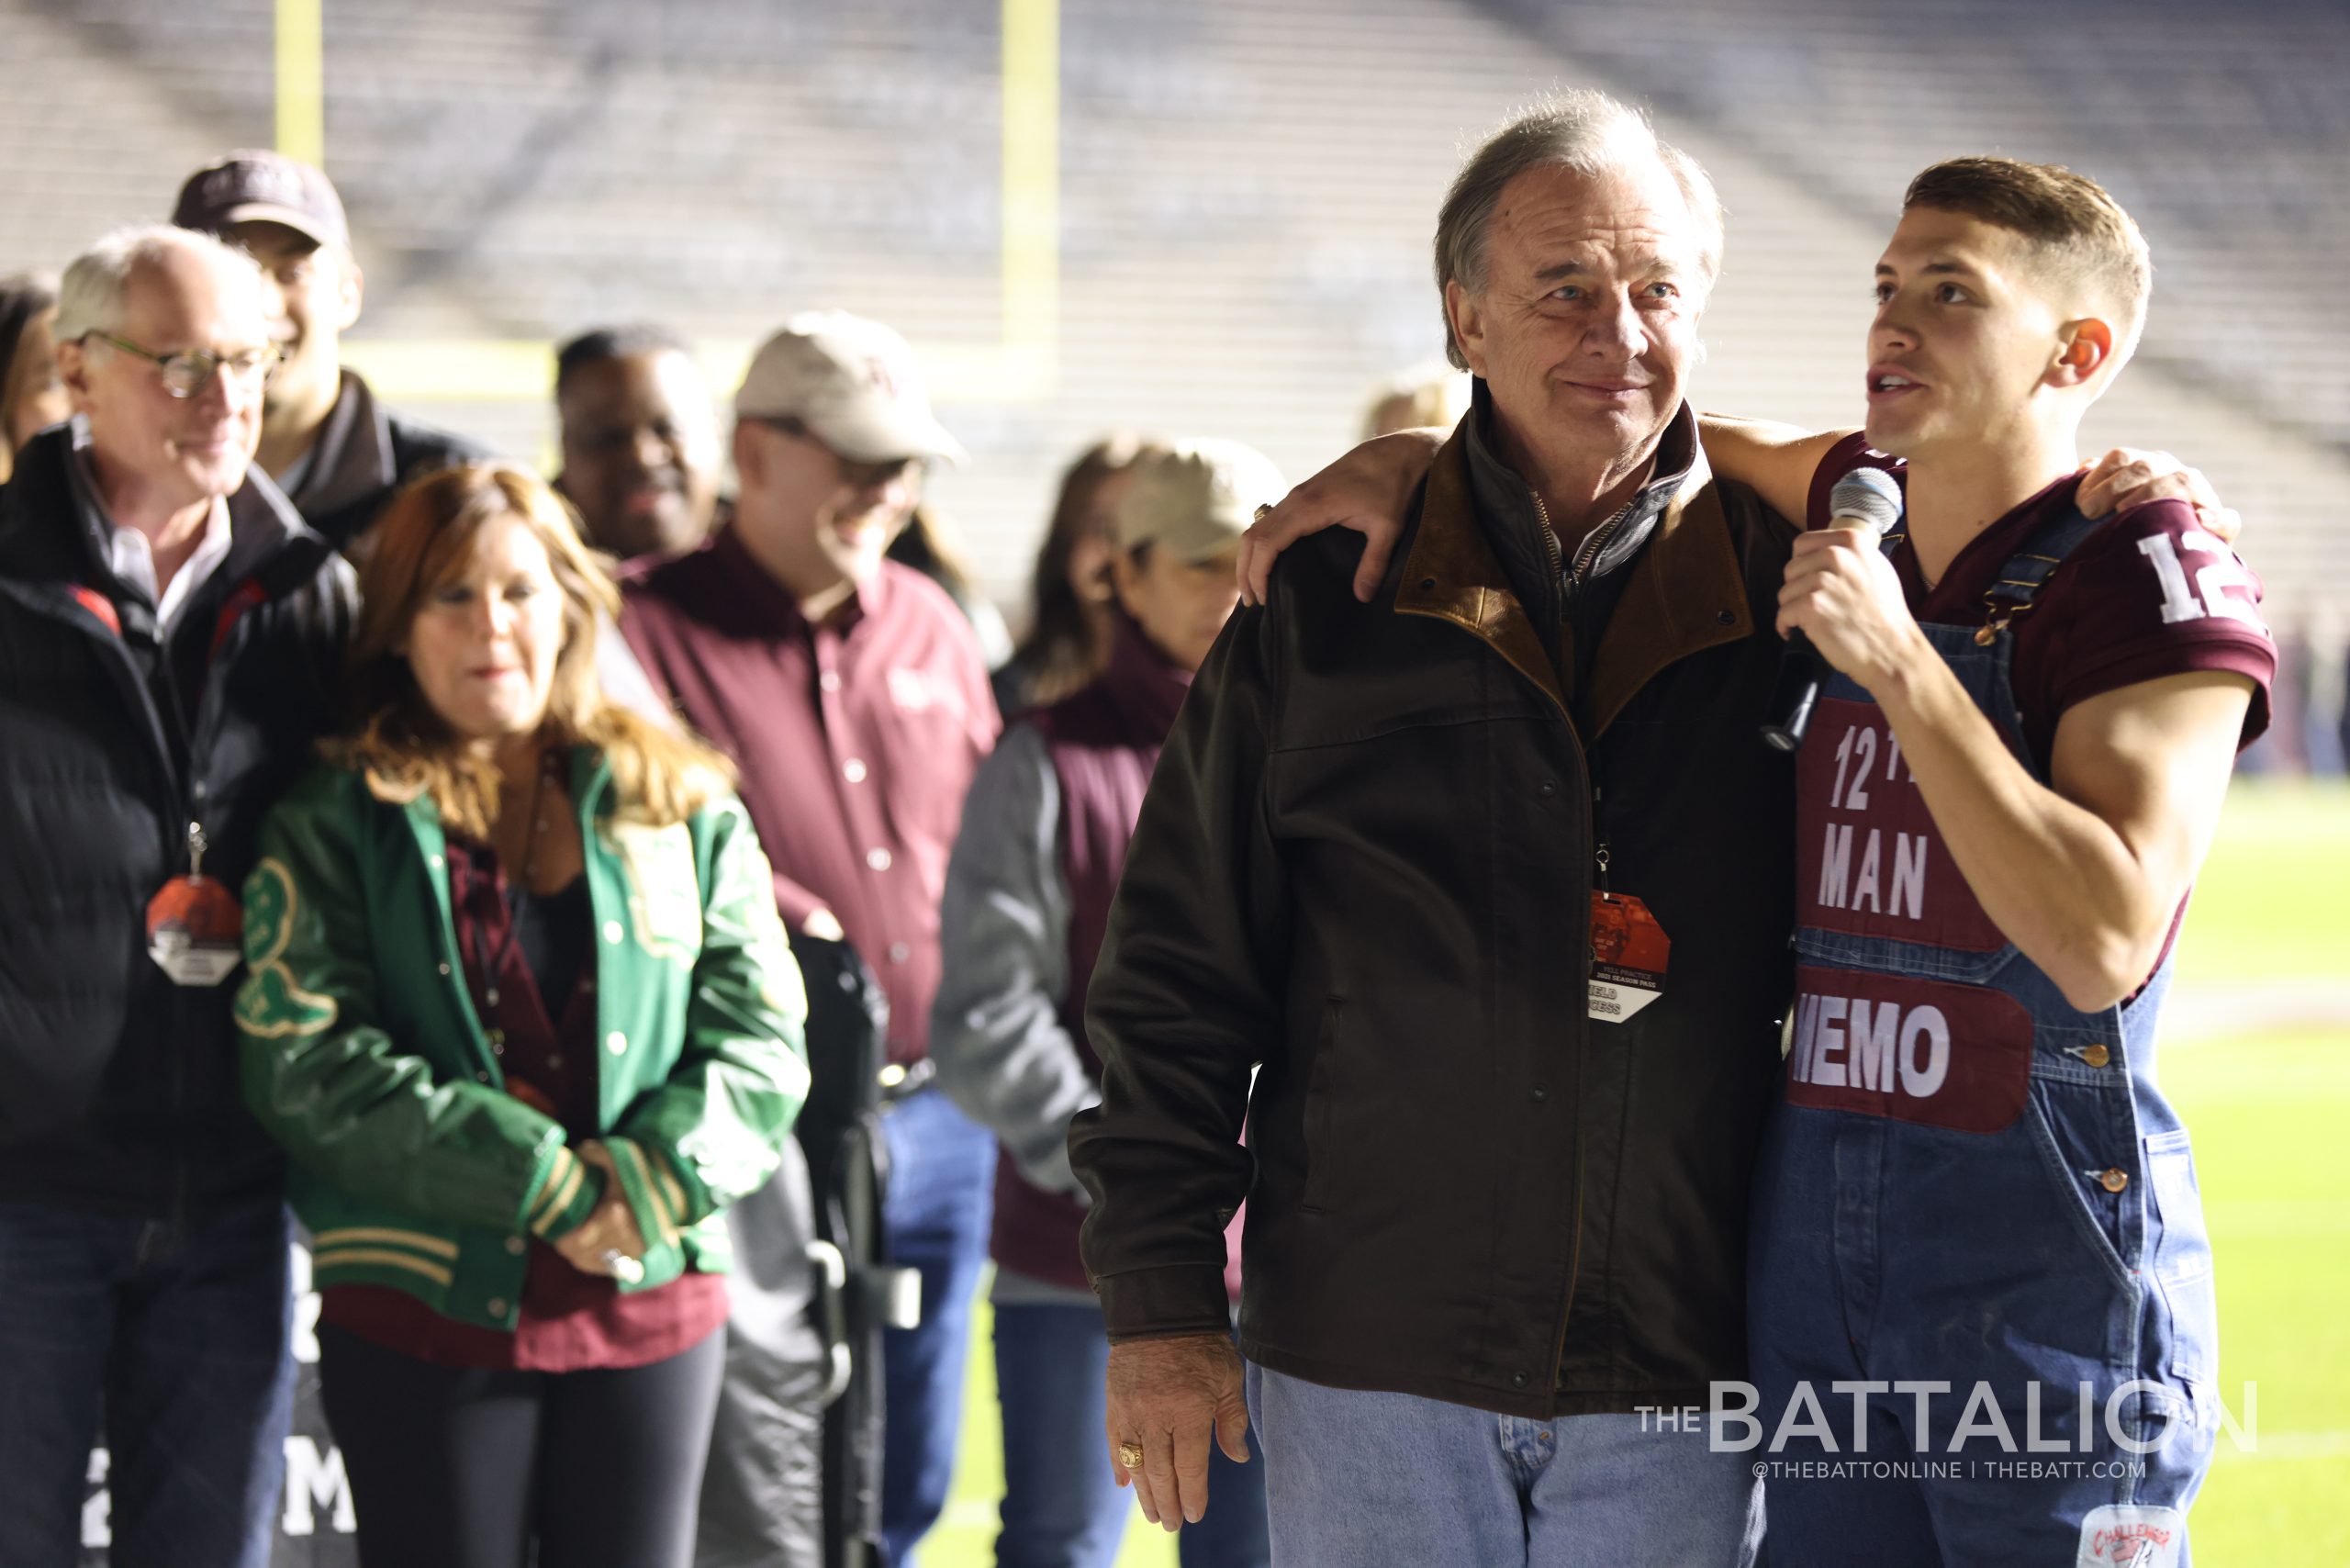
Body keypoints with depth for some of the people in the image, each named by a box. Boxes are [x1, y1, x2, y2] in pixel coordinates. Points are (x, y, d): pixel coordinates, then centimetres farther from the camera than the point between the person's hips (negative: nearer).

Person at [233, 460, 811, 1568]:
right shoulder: (333, 824, 3)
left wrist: (649, 1184, -14)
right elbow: (305, 1066, -8)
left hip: (651, 1299, 2)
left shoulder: (683, 808, 10)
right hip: (424, 1309, -2)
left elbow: (761, 1042, 5)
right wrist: (540, 1183, -15)